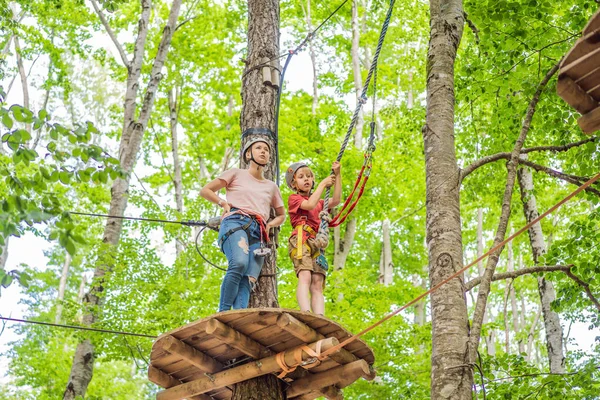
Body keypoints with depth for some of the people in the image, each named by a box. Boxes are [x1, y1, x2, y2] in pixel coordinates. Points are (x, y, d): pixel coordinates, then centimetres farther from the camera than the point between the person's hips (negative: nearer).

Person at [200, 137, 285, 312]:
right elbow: (205, 190, 18)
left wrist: (269, 224, 16)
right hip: (235, 223, -4)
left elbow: (281, 215, 38)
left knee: (248, 281, -19)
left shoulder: (272, 187, 27)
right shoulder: (236, 174, 18)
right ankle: (223, 313, -34)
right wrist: (223, 203, 2)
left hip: (258, 233, 4)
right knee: (239, 263, -35)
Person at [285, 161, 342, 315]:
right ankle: (306, 314, -45)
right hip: (300, 239, -6)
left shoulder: (319, 203, 33)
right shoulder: (294, 198, 17)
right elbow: (309, 205, -4)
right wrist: (323, 184, 6)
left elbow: (335, 201, 14)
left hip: (317, 243, 6)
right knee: (305, 276, -27)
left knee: (317, 284, -10)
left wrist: (337, 175, 10)